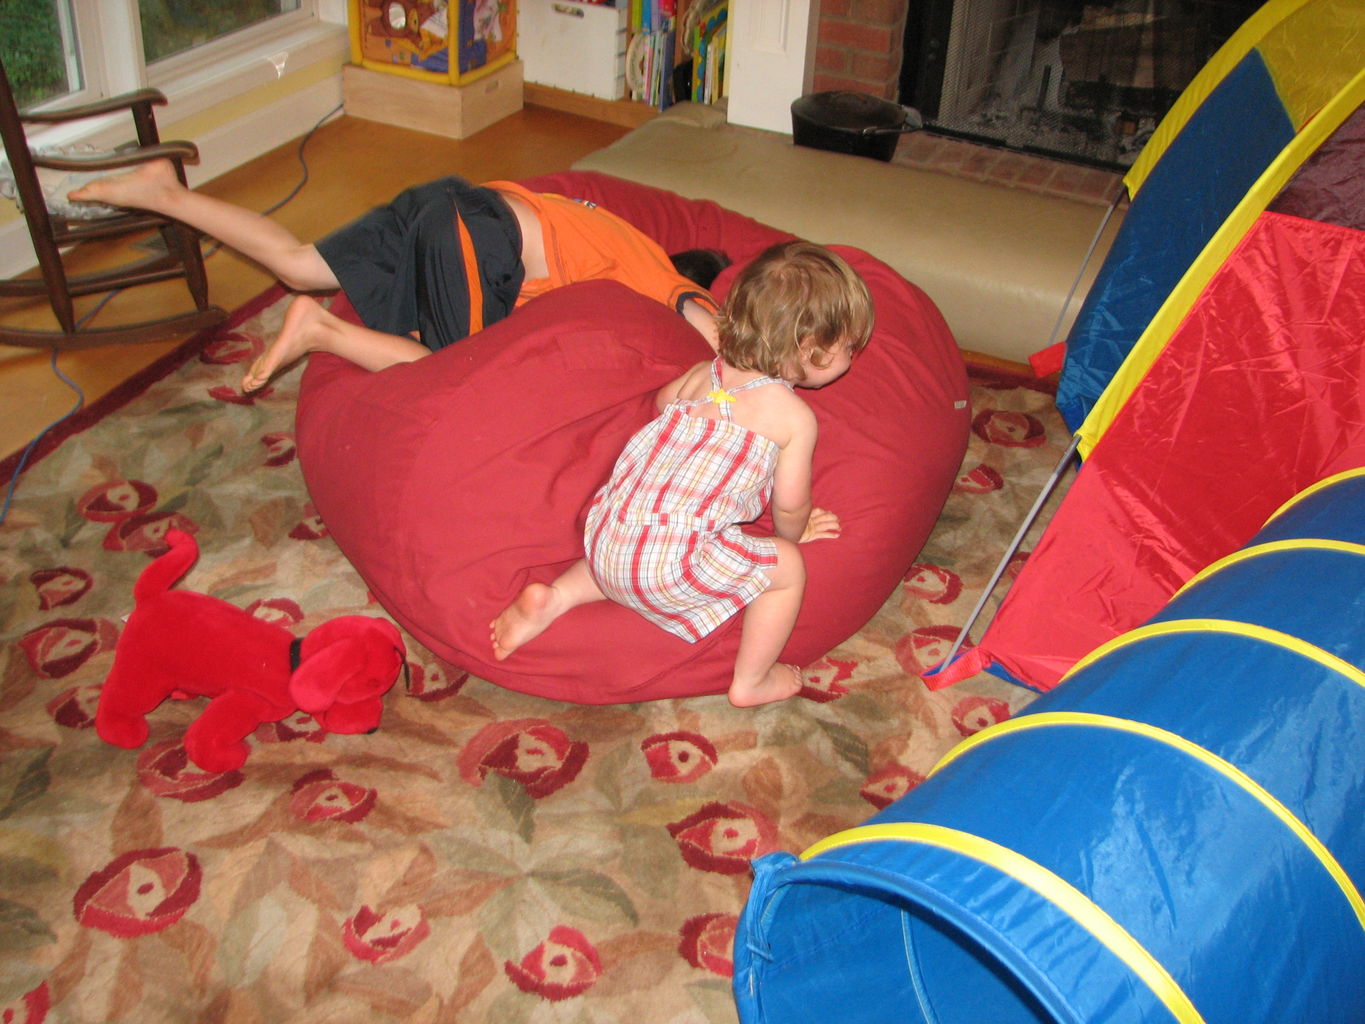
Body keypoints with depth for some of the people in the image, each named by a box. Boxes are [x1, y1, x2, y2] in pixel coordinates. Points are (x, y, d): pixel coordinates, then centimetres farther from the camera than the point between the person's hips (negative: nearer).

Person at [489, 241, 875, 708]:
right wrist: (793, 534, 26)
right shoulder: (795, 417, -2)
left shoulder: (702, 374, 16)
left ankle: (556, 597, 20)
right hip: (671, 560, -7)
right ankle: (750, 682, 17)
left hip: (602, 535, 7)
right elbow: (790, 503, 3)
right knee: (789, 567, 7)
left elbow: (662, 400, 37)